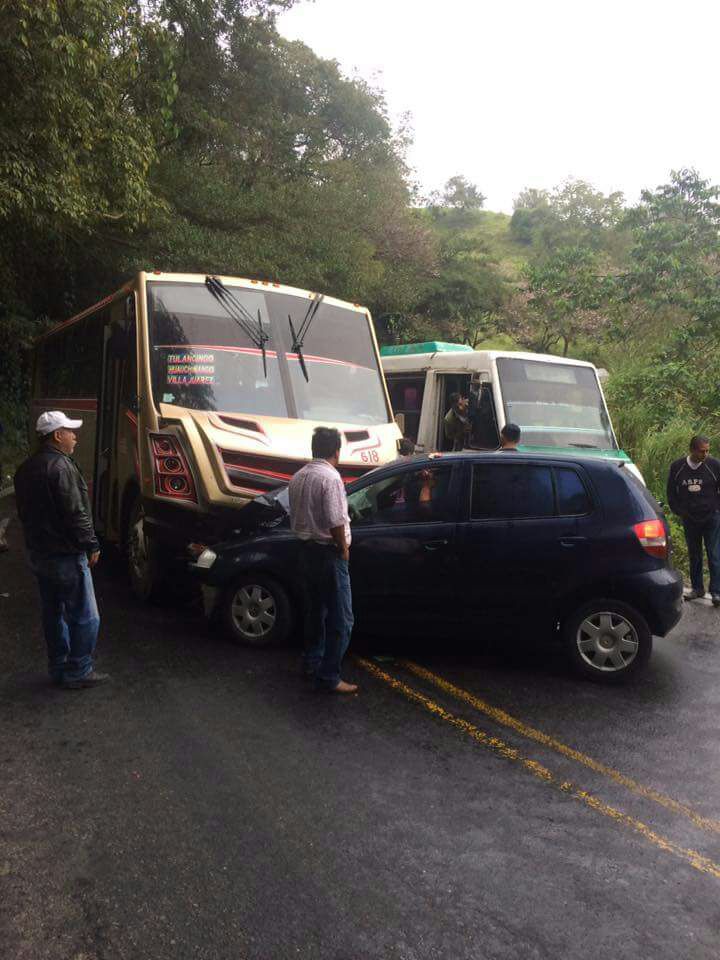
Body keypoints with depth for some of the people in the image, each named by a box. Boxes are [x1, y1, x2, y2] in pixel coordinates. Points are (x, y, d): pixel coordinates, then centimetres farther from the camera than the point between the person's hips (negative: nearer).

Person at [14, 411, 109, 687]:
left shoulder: (26, 468, 10)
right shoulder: (61, 467, -20)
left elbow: (25, 511, 17)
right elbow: (76, 514, -23)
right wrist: (91, 545, -13)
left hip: (38, 553, 10)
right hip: (66, 556, -10)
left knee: (52, 613, 18)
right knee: (85, 617, 1)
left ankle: (58, 667, 27)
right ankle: (78, 672, 8)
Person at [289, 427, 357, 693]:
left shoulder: (298, 477, 8)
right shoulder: (330, 477, -18)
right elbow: (335, 522, -22)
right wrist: (344, 548, -8)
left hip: (307, 549, 9)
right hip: (329, 553, -9)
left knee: (316, 609, 23)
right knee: (341, 619, -2)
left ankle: (311, 662, 34)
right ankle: (329, 677, -1)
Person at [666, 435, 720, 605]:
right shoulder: (677, 467, -3)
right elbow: (671, 492, 8)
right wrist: (679, 511, 4)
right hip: (689, 519, 3)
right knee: (694, 556, 11)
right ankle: (697, 588, 23)